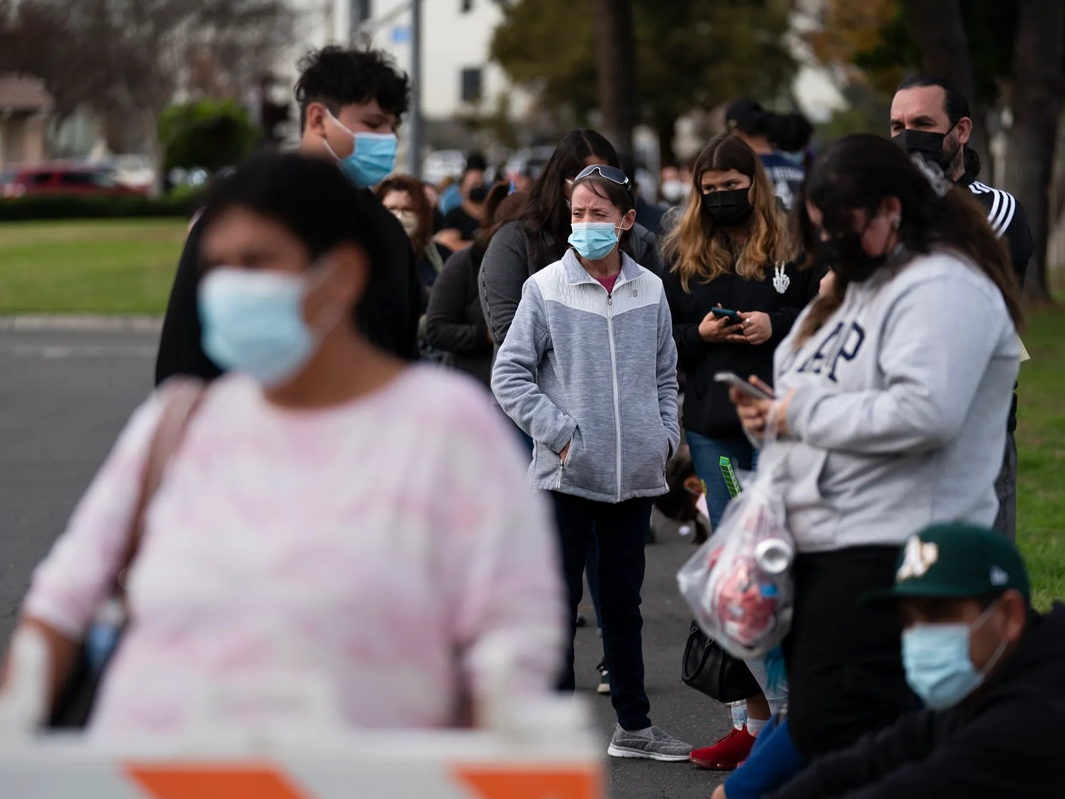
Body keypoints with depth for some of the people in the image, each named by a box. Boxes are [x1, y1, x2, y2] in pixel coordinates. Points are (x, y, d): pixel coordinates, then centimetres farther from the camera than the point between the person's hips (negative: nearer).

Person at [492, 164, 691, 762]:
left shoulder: (649, 290, 5)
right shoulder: (546, 288, -5)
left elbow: (666, 375, 17)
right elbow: (510, 375, -4)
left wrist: (665, 435, 4)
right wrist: (560, 434, -12)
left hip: (635, 473, 3)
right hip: (567, 472, -3)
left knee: (624, 601, 14)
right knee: (560, 601, 2)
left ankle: (634, 725, 22)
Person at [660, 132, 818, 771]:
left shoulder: (792, 248, 1)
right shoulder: (681, 253, 11)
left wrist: (777, 327, -14)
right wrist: (698, 334, -5)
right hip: (711, 426, 4)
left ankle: (767, 717, -3)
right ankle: (759, 711, 15)